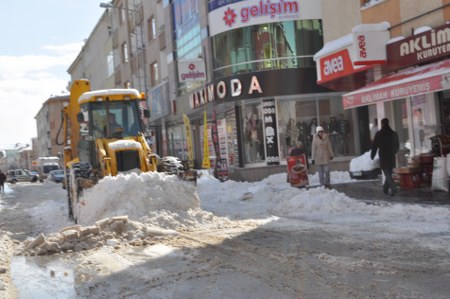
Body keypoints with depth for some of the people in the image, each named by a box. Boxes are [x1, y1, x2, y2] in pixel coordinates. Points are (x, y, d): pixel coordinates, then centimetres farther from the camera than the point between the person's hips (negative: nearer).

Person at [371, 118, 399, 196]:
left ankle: (393, 189, -16)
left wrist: (372, 156, 5)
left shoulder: (379, 134, -7)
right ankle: (385, 189, 24)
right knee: (389, 174, 15)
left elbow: (374, 146, -6)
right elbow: (397, 146, 16)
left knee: (387, 174, -5)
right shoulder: (394, 134, 6)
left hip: (383, 157, -4)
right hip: (392, 157, 5)